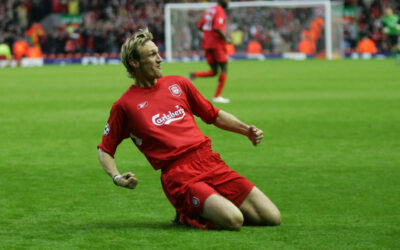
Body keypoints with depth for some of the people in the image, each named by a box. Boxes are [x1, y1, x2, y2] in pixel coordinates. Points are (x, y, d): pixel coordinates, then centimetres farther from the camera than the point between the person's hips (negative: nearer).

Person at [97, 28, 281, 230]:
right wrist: (117, 178, -8)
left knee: (272, 217, -6)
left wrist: (247, 130, 14)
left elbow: (213, 115, 29)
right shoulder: (124, 106, 6)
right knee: (233, 220, -29)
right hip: (177, 174, -5)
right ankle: (188, 214, 0)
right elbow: (105, 150, 12)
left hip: (210, 161, 6)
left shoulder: (178, 84, 19)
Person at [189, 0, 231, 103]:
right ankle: (217, 96, -1)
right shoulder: (220, 12, -12)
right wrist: (225, 38, -12)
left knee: (214, 71, 11)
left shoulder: (209, 10, 14)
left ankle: (195, 75, -15)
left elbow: (200, 26, 17)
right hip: (217, 43, -8)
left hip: (207, 44, 8)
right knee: (224, 69, 3)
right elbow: (217, 28, -24)